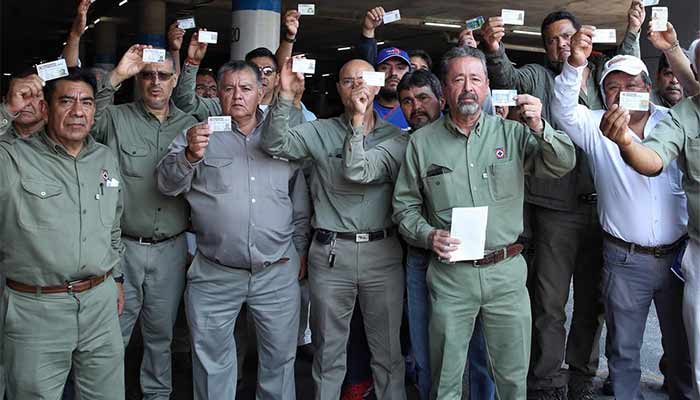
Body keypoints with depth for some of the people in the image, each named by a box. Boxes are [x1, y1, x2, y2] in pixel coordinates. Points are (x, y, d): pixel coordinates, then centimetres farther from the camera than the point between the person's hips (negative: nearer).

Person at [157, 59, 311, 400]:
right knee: (212, 360, 10)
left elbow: (300, 206, 14)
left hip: (277, 273, 1)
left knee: (280, 357, 13)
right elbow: (167, 184, -8)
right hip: (214, 276, -1)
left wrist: (298, 250, 9)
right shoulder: (200, 134, 3)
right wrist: (190, 155, -27)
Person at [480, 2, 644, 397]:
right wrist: (494, 50, -27)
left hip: (602, 206, 4)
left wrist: (632, 32, 1)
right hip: (555, 208, -3)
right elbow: (507, 78, -8)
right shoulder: (537, 76, 5)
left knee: (592, 301, 14)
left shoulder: (603, 73, 16)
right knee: (549, 302, 1)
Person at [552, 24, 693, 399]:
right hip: (624, 259, -1)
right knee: (624, 350, 11)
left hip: (678, 253, 2)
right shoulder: (596, 126, -3)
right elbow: (564, 109, -19)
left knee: (682, 346, 16)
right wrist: (575, 63, -34)